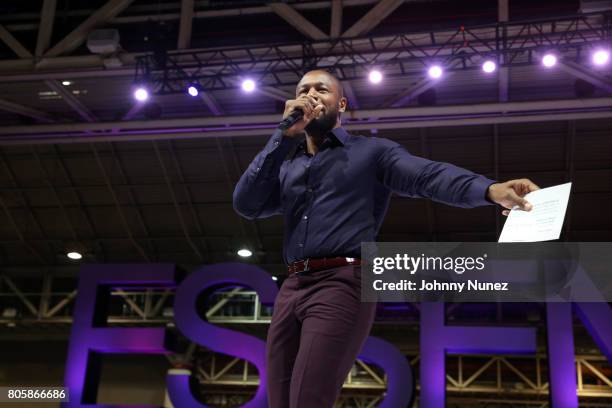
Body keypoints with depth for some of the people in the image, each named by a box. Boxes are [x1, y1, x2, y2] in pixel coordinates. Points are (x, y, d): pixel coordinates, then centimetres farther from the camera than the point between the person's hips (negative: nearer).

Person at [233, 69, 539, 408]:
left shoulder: (371, 151, 10)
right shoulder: (285, 166, 24)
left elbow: (429, 176, -8)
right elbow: (246, 204, 6)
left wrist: (490, 189, -29)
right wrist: (285, 135, 1)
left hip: (341, 286, -5)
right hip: (290, 290, 6)